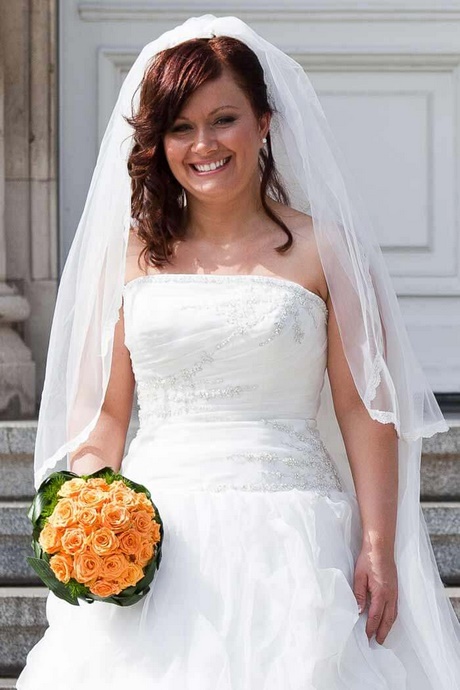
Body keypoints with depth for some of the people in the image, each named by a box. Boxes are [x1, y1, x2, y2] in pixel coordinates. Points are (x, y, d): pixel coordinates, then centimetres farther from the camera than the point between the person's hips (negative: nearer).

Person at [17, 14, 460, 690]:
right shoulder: (131, 253, 10)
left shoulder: (321, 249, 4)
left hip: (289, 531, -1)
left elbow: (363, 410, 2)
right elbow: (101, 412, 10)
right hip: (157, 533, 2)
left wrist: (379, 548, -5)